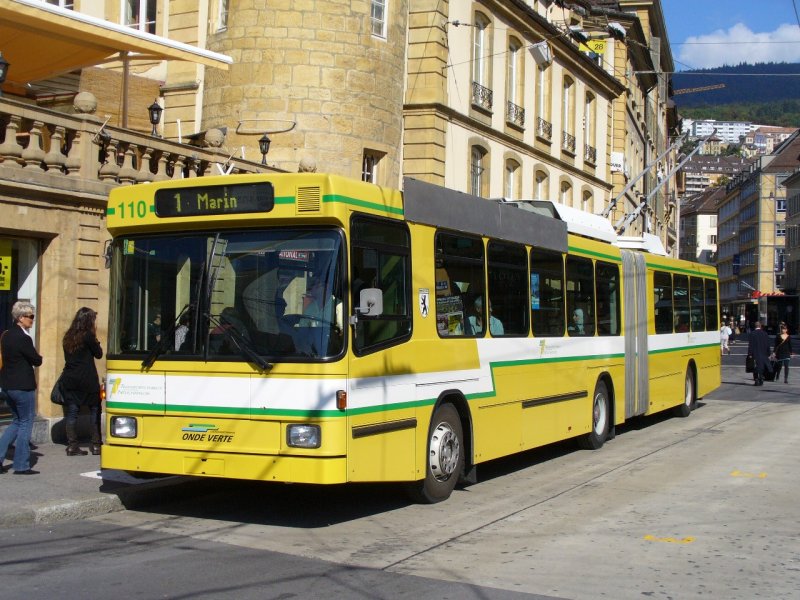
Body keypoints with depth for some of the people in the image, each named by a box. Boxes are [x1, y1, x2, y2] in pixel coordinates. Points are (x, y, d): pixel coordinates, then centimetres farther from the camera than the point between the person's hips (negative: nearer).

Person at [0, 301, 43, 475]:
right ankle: (21, 465, 7)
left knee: (17, 421, 20)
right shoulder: (23, 338, -19)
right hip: (23, 386, -9)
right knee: (26, 423, 2)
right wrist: (36, 357, 8)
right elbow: (37, 360, -13)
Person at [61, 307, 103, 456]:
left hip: (69, 379, 5)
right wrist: (95, 337, 4)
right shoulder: (88, 336, -9)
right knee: (95, 411, 6)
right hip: (87, 380, -5)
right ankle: (96, 445, 7)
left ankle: (72, 446, 4)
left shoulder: (68, 337, 9)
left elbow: (68, 356, 14)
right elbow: (99, 354, 0)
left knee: (71, 412, 5)